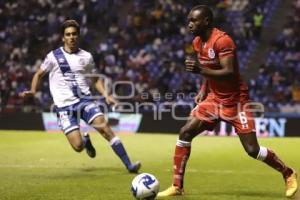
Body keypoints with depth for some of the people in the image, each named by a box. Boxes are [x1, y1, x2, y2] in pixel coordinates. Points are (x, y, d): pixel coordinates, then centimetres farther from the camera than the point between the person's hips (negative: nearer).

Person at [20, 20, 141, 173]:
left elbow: (96, 79, 19)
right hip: (64, 106, -2)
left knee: (104, 127, -21)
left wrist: (106, 95, 3)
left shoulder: (86, 57, 8)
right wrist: (33, 91, -5)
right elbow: (39, 74, 13)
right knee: (78, 146, -15)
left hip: (85, 100, 2)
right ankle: (86, 140, 25)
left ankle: (129, 165, -16)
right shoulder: (54, 56, 2)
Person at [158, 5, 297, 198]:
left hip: (236, 101, -7)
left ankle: (289, 174, 16)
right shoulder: (198, 42, 5)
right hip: (214, 98, 7)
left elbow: (229, 73, -28)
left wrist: (201, 70, -35)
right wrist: (203, 90, 7)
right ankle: (177, 186, 0)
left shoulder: (223, 40, -21)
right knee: (185, 133, -6)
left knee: (252, 150, -8)